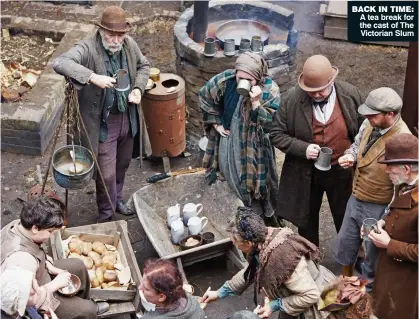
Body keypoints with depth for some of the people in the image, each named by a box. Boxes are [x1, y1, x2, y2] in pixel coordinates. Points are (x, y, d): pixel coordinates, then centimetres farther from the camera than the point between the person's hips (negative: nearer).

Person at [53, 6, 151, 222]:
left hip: (128, 118, 6)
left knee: (122, 165, 24)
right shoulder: (87, 48, -21)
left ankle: (117, 200, 49)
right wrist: (93, 77, -47)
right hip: (103, 123, -6)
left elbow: (143, 66, 15)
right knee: (106, 173, 2)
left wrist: (138, 88, -4)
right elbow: (60, 63, -38)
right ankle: (106, 216, 24)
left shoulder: (130, 44, -3)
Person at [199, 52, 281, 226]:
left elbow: (271, 124, -26)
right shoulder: (225, 80, -18)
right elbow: (205, 97, 1)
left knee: (258, 182, 12)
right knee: (229, 182, 19)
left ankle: (267, 215, 38)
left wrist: (256, 102, -38)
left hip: (254, 147, -2)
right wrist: (216, 123, -1)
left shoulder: (270, 89, -23)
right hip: (227, 142, 2)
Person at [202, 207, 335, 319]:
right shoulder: (264, 240, -11)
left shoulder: (280, 257, -37)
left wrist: (275, 306, -24)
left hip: (315, 308, -8)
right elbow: (251, 271, 8)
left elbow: (311, 295, -31)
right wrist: (221, 292, 9)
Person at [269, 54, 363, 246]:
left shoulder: (351, 95, -13)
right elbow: (276, 134, -10)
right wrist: (303, 148, -23)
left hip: (342, 170, 0)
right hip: (305, 172, 0)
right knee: (306, 219, 19)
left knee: (345, 219, 18)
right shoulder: (292, 99, -17)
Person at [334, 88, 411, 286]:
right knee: (345, 242, 25)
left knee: (373, 252, 18)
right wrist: (350, 156, -10)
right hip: (356, 199, 7)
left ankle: (366, 284, 44)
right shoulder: (370, 124, -10)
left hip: (378, 209, -7)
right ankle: (346, 279, 52)